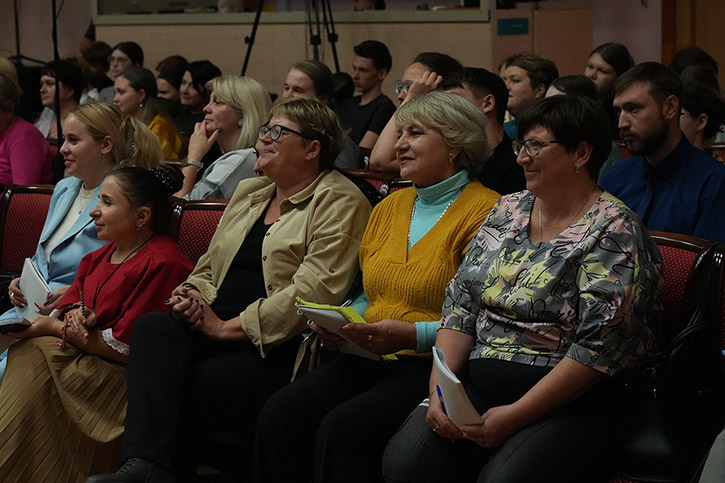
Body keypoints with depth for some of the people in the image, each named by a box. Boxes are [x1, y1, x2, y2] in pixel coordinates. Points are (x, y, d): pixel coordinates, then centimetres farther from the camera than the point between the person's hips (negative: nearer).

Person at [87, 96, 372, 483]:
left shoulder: (339, 202, -1)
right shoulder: (248, 193, 25)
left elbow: (314, 292, -13)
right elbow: (209, 267, 28)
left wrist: (227, 327, -14)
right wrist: (191, 294, 2)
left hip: (277, 347, -6)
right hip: (216, 329, 7)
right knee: (152, 326, -27)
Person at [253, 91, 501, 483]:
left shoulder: (485, 211, -5)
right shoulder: (390, 206, 20)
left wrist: (412, 334, -20)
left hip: (430, 364, -7)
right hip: (369, 359, 7)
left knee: (343, 428, -30)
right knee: (280, 414, -18)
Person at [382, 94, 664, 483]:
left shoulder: (615, 232, -8)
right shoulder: (507, 211, 14)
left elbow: (599, 348, -16)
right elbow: (460, 305, 11)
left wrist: (516, 415, -19)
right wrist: (438, 391, -4)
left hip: (568, 403, -6)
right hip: (476, 385, 6)